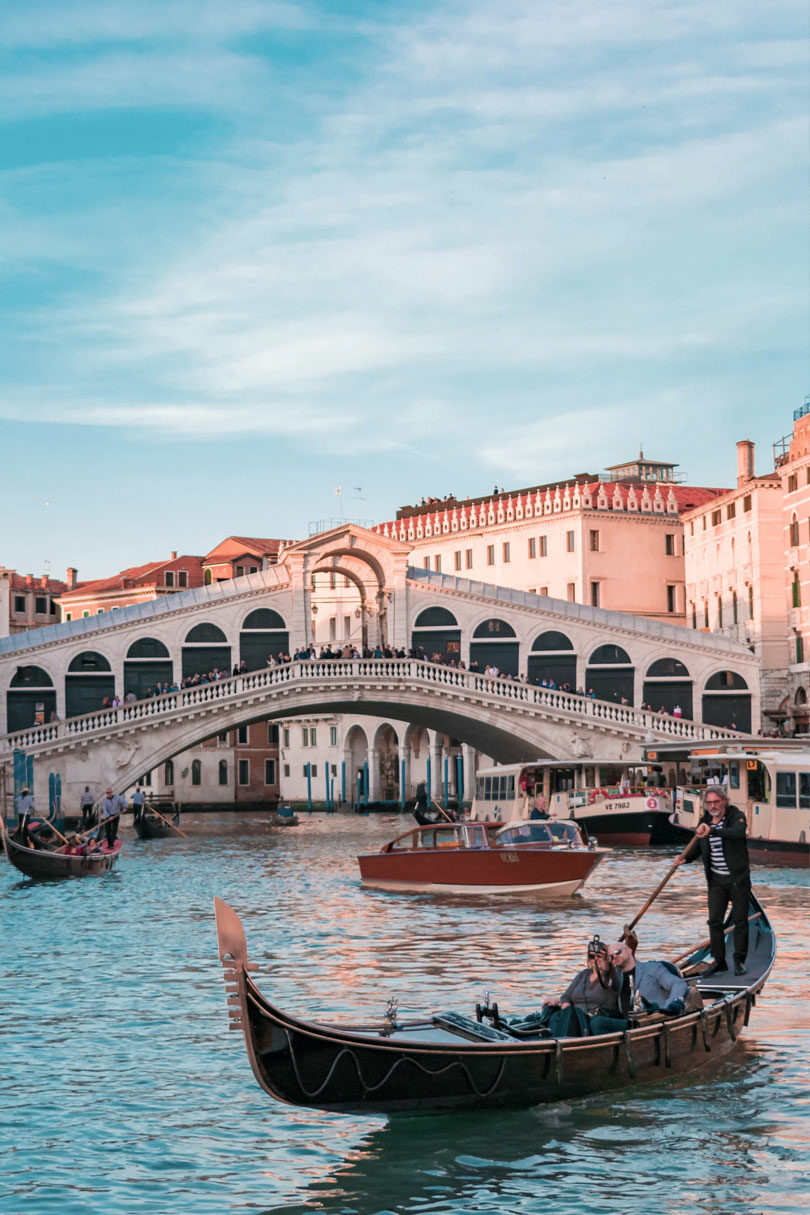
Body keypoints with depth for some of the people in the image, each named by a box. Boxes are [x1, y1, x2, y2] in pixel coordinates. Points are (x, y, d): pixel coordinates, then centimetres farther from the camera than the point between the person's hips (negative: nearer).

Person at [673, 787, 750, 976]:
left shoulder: (737, 816, -9)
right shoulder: (704, 822, 7)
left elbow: (737, 832, -31)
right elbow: (697, 848, 16)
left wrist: (712, 831, -43)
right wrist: (685, 858, -5)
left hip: (738, 879, -4)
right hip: (716, 880, 4)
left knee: (740, 920, 2)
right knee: (714, 921, 1)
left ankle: (739, 961, 13)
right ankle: (719, 961, 10)